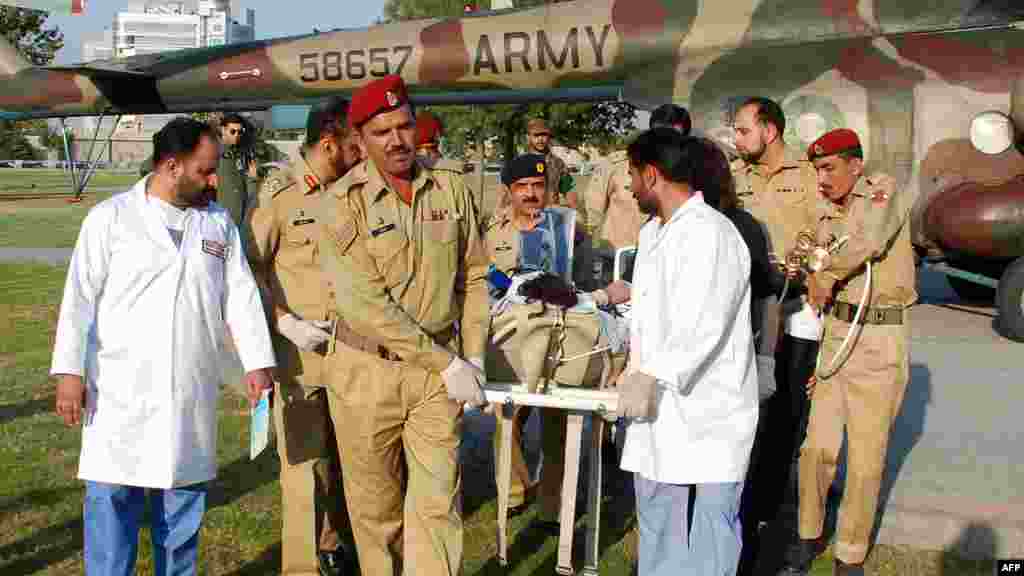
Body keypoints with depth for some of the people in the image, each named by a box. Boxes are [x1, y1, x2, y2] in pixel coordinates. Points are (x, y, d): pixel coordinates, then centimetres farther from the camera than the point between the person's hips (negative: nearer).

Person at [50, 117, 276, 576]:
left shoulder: (219, 222, 9)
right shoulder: (110, 217, 0)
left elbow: (241, 294, 7)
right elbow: (80, 297, -3)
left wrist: (256, 361, 0)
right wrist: (70, 370, -9)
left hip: (191, 391, 3)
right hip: (120, 389, -3)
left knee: (183, 500, 12)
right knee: (112, 496, 0)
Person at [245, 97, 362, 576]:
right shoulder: (279, 192, -10)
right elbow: (249, 266, -8)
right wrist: (284, 323, -14)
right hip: (300, 350, -5)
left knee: (341, 455, 15)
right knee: (306, 460, 2)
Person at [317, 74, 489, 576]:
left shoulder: (451, 185, 0)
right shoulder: (343, 202, -11)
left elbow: (473, 276, 7)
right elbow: (364, 304, -18)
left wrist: (473, 358, 0)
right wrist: (448, 364, -17)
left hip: (439, 370, 2)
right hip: (368, 370, -1)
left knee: (437, 500, 1)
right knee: (375, 503, 14)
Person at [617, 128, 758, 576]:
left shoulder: (710, 232, -17)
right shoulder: (651, 232, 15)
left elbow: (702, 324, -26)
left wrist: (651, 376, -32)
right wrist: (635, 371, 14)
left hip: (704, 410, -9)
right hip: (658, 405, 10)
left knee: (703, 537, 0)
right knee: (656, 527, 20)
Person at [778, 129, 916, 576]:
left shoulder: (883, 192, -7)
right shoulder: (826, 224, 11)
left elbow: (869, 239, -29)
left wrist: (824, 271, -14)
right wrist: (816, 357, 15)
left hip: (881, 341, -5)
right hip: (836, 335, 5)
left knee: (865, 456, 2)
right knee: (817, 447, 8)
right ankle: (808, 537, 26)